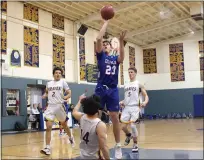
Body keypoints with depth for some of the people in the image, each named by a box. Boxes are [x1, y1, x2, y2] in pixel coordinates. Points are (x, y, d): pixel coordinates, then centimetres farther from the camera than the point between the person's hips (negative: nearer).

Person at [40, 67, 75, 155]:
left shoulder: (63, 82, 0)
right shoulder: (49, 83, 9)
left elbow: (69, 94, -2)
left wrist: (64, 98, -22)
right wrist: (44, 96, 3)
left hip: (59, 106, -2)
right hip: (50, 106, 2)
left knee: (64, 125, 16)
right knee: (48, 127, -9)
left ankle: (70, 138, 44)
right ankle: (47, 148, -8)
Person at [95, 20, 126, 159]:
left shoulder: (115, 58, 14)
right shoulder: (100, 55, 10)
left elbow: (122, 58, -12)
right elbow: (99, 38, -4)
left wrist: (121, 41, -23)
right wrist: (106, 21, 1)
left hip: (113, 90, 1)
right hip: (100, 89, -1)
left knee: (115, 118, 1)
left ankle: (118, 146, 8)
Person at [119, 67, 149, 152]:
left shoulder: (138, 84, 1)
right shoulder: (126, 85, 15)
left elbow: (146, 95, -2)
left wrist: (145, 102, -24)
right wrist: (122, 102, 4)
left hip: (135, 107, -5)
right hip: (126, 107, 5)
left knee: (132, 125, -19)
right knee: (123, 127, 0)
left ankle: (135, 144, -1)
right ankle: (129, 135, 36)